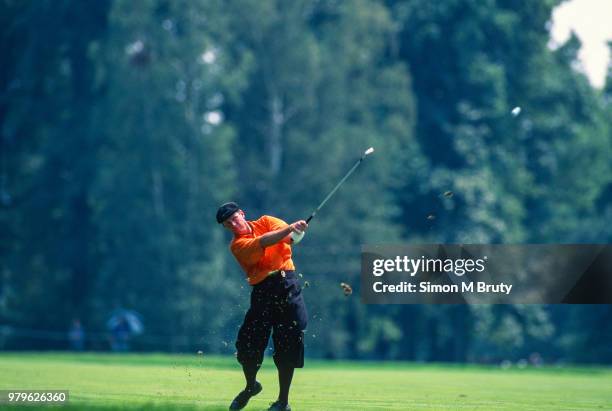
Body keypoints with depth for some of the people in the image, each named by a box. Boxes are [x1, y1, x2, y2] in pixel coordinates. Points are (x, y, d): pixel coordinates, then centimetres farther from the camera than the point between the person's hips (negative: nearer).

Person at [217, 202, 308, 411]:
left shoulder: (265, 222, 11)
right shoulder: (237, 245, 0)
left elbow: (288, 234, -7)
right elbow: (263, 242, -18)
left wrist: (295, 231, -31)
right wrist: (289, 229, -32)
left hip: (287, 284, 1)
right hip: (263, 290, -1)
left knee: (288, 346, -2)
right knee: (248, 343, -4)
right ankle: (251, 386, 25)